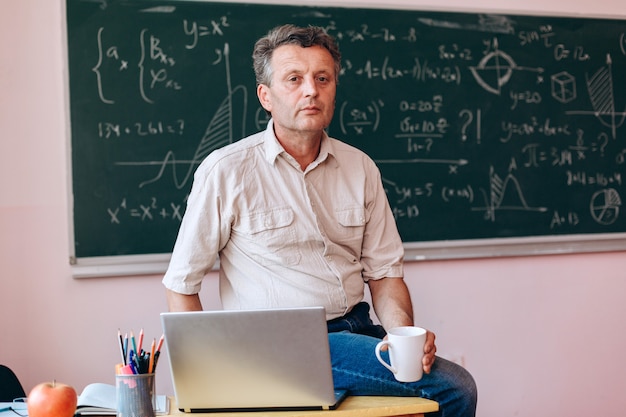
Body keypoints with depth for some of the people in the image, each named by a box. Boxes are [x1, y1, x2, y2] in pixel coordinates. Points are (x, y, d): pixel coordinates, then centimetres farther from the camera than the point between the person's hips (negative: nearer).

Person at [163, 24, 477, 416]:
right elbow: (181, 285, -3)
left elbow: (384, 271, 10)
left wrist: (405, 332, -10)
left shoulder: (360, 168, 8)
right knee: (452, 384, -20)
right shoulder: (226, 171, -6)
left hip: (355, 329, 5)